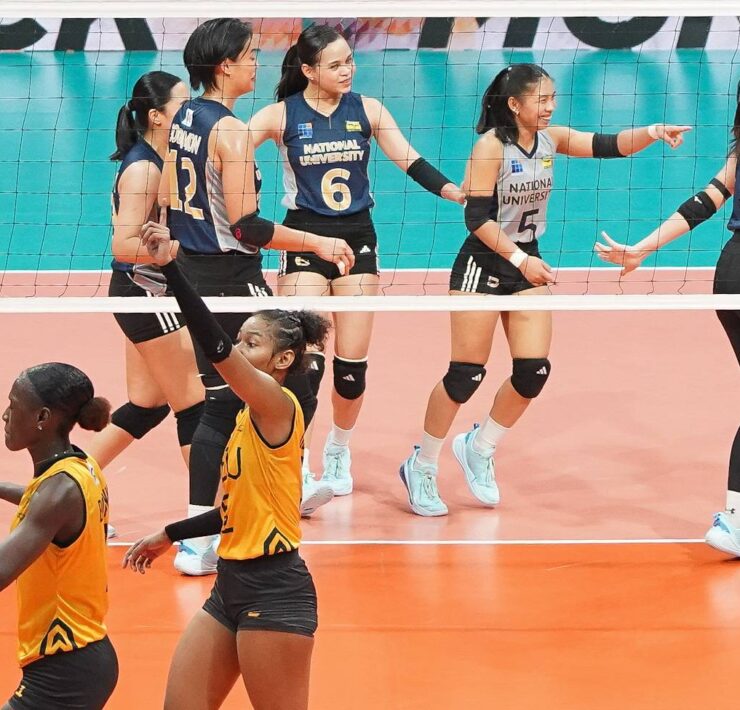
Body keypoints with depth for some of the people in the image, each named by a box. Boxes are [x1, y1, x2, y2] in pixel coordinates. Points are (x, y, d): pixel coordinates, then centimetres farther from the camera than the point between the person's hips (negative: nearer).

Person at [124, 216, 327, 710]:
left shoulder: (279, 406, -12)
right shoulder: (250, 418, 15)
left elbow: (216, 349, -26)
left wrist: (169, 267, -30)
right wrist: (170, 536, 28)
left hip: (272, 591, -9)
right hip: (232, 583, 9)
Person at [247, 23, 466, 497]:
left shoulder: (367, 110, 1)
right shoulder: (282, 115, -6)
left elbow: (411, 163, 1)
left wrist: (458, 193, -11)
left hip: (358, 238, 2)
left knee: (353, 361, 3)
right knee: (305, 360, -11)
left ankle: (339, 450, 27)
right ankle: (296, 463, 3)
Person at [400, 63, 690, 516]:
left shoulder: (551, 139, 1)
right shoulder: (492, 145, -16)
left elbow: (607, 146, -8)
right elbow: (478, 217, -19)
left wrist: (651, 133, -24)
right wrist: (519, 259, -24)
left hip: (527, 263, 6)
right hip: (483, 263, -6)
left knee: (534, 371, -3)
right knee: (466, 374, -5)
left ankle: (479, 449, 21)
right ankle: (421, 467, 11)